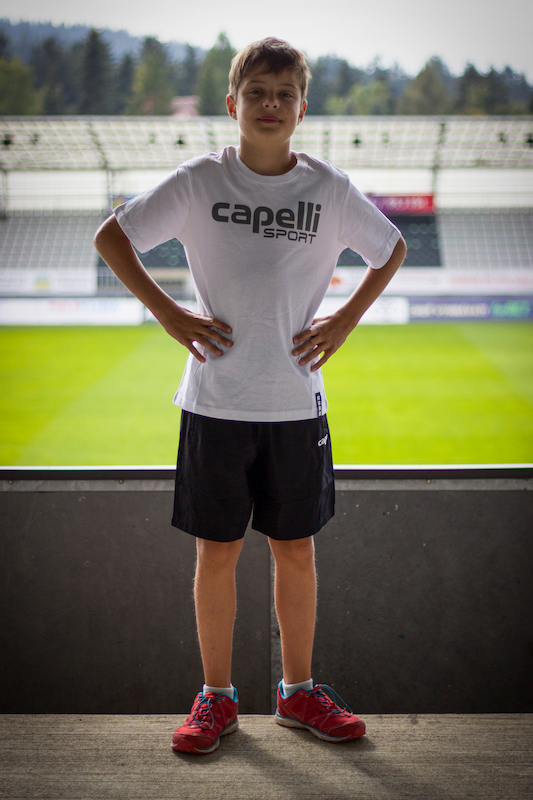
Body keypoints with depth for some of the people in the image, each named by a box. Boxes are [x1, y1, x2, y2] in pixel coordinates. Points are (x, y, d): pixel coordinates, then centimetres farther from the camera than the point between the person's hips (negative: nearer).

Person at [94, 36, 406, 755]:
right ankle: (217, 697, 21)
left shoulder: (329, 188, 2)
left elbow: (392, 249, 17)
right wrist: (168, 313, -3)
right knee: (217, 550, 5)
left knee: (296, 550, 9)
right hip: (215, 400, -1)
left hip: (297, 402, 1)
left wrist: (347, 319, 5)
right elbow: (110, 237, 5)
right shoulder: (198, 182, -2)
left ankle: (299, 691, 26)